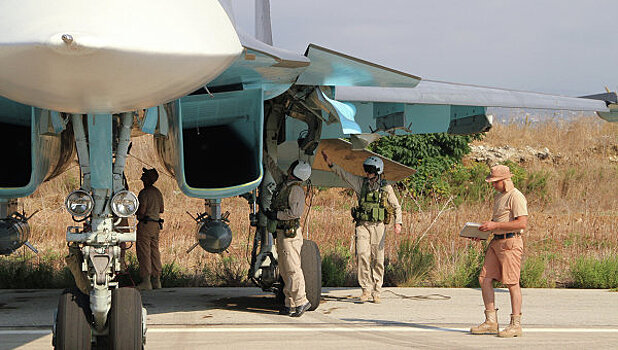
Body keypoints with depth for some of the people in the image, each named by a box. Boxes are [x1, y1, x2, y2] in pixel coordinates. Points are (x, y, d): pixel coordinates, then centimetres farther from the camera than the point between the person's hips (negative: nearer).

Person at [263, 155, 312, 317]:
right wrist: (265, 155, 39)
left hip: (290, 233, -9)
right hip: (281, 232, 9)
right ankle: (290, 304, 9)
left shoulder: (296, 189, -13)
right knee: (284, 271, 8)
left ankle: (301, 301, -8)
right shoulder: (283, 182, 13)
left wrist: (276, 214, -14)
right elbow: (273, 168, 30)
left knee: (292, 269, -10)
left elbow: (295, 212, -21)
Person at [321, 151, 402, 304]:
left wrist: (398, 223, -7)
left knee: (377, 259, 1)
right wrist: (330, 163, 0)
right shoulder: (361, 182, 8)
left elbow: (396, 207, 7)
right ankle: (366, 289, -8)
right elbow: (344, 174, 9)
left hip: (378, 226, -1)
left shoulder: (386, 187, 3)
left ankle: (376, 293, 8)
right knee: (362, 255, -15)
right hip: (362, 225, 1)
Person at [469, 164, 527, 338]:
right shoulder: (498, 196, 19)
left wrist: (495, 225, -19)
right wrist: (483, 230, 11)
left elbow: (522, 223, -20)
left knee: (512, 283, -6)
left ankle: (516, 325, 0)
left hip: (510, 242, -10)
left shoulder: (516, 197, -12)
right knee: (485, 279, 4)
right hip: (496, 241, 10)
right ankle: (491, 322, 9)